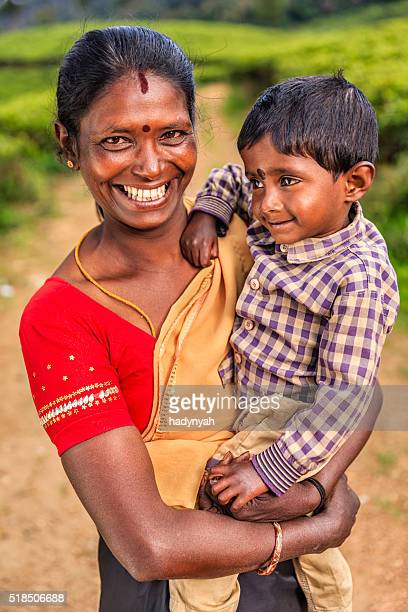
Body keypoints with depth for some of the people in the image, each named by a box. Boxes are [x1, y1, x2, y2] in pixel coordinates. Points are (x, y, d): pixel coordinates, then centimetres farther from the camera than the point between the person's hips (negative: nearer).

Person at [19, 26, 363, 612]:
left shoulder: (250, 236, -10)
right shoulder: (58, 317, -23)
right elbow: (150, 546, -28)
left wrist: (314, 478, -25)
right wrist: (320, 530, -19)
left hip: (285, 563, 4)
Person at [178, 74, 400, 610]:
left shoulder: (361, 278, -28)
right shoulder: (278, 221, -6)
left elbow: (345, 395, -28)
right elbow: (227, 180, 14)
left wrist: (269, 469, -28)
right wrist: (206, 215, -7)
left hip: (287, 430, -8)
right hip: (238, 406, 8)